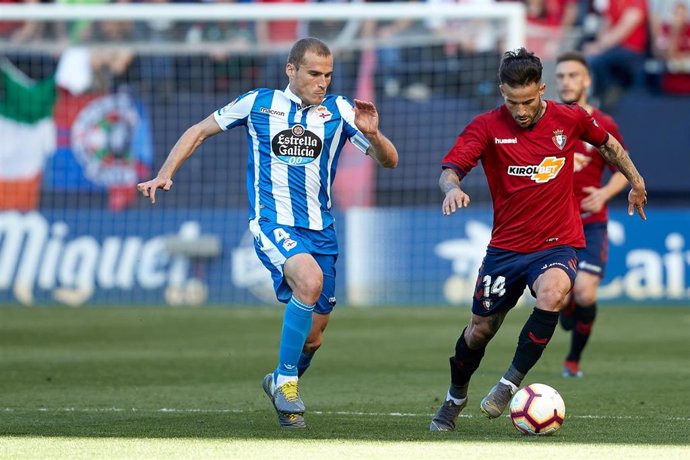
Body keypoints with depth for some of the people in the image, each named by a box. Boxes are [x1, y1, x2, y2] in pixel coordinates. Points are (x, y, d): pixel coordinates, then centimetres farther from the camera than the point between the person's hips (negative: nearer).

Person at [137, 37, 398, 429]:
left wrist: (373, 134, -21)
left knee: (313, 338, 5)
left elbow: (389, 161, 0)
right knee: (310, 279, -34)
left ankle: (282, 383, 38)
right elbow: (199, 132, 16)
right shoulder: (258, 104, 4)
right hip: (273, 221, -3)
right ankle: (286, 380, -19)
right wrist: (165, 174, 5)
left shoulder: (339, 110, 4)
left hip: (320, 230, 3)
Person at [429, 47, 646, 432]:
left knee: (552, 294, -33)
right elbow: (450, 168, -17)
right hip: (506, 246, 1)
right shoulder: (487, 126, -8)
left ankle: (511, 382, -17)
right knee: (481, 329, 8)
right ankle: (455, 398, 37)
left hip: (558, 244, -1)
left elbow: (607, 143, 17)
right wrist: (452, 187, -39)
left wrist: (635, 180, 19)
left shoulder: (569, 119, -4)